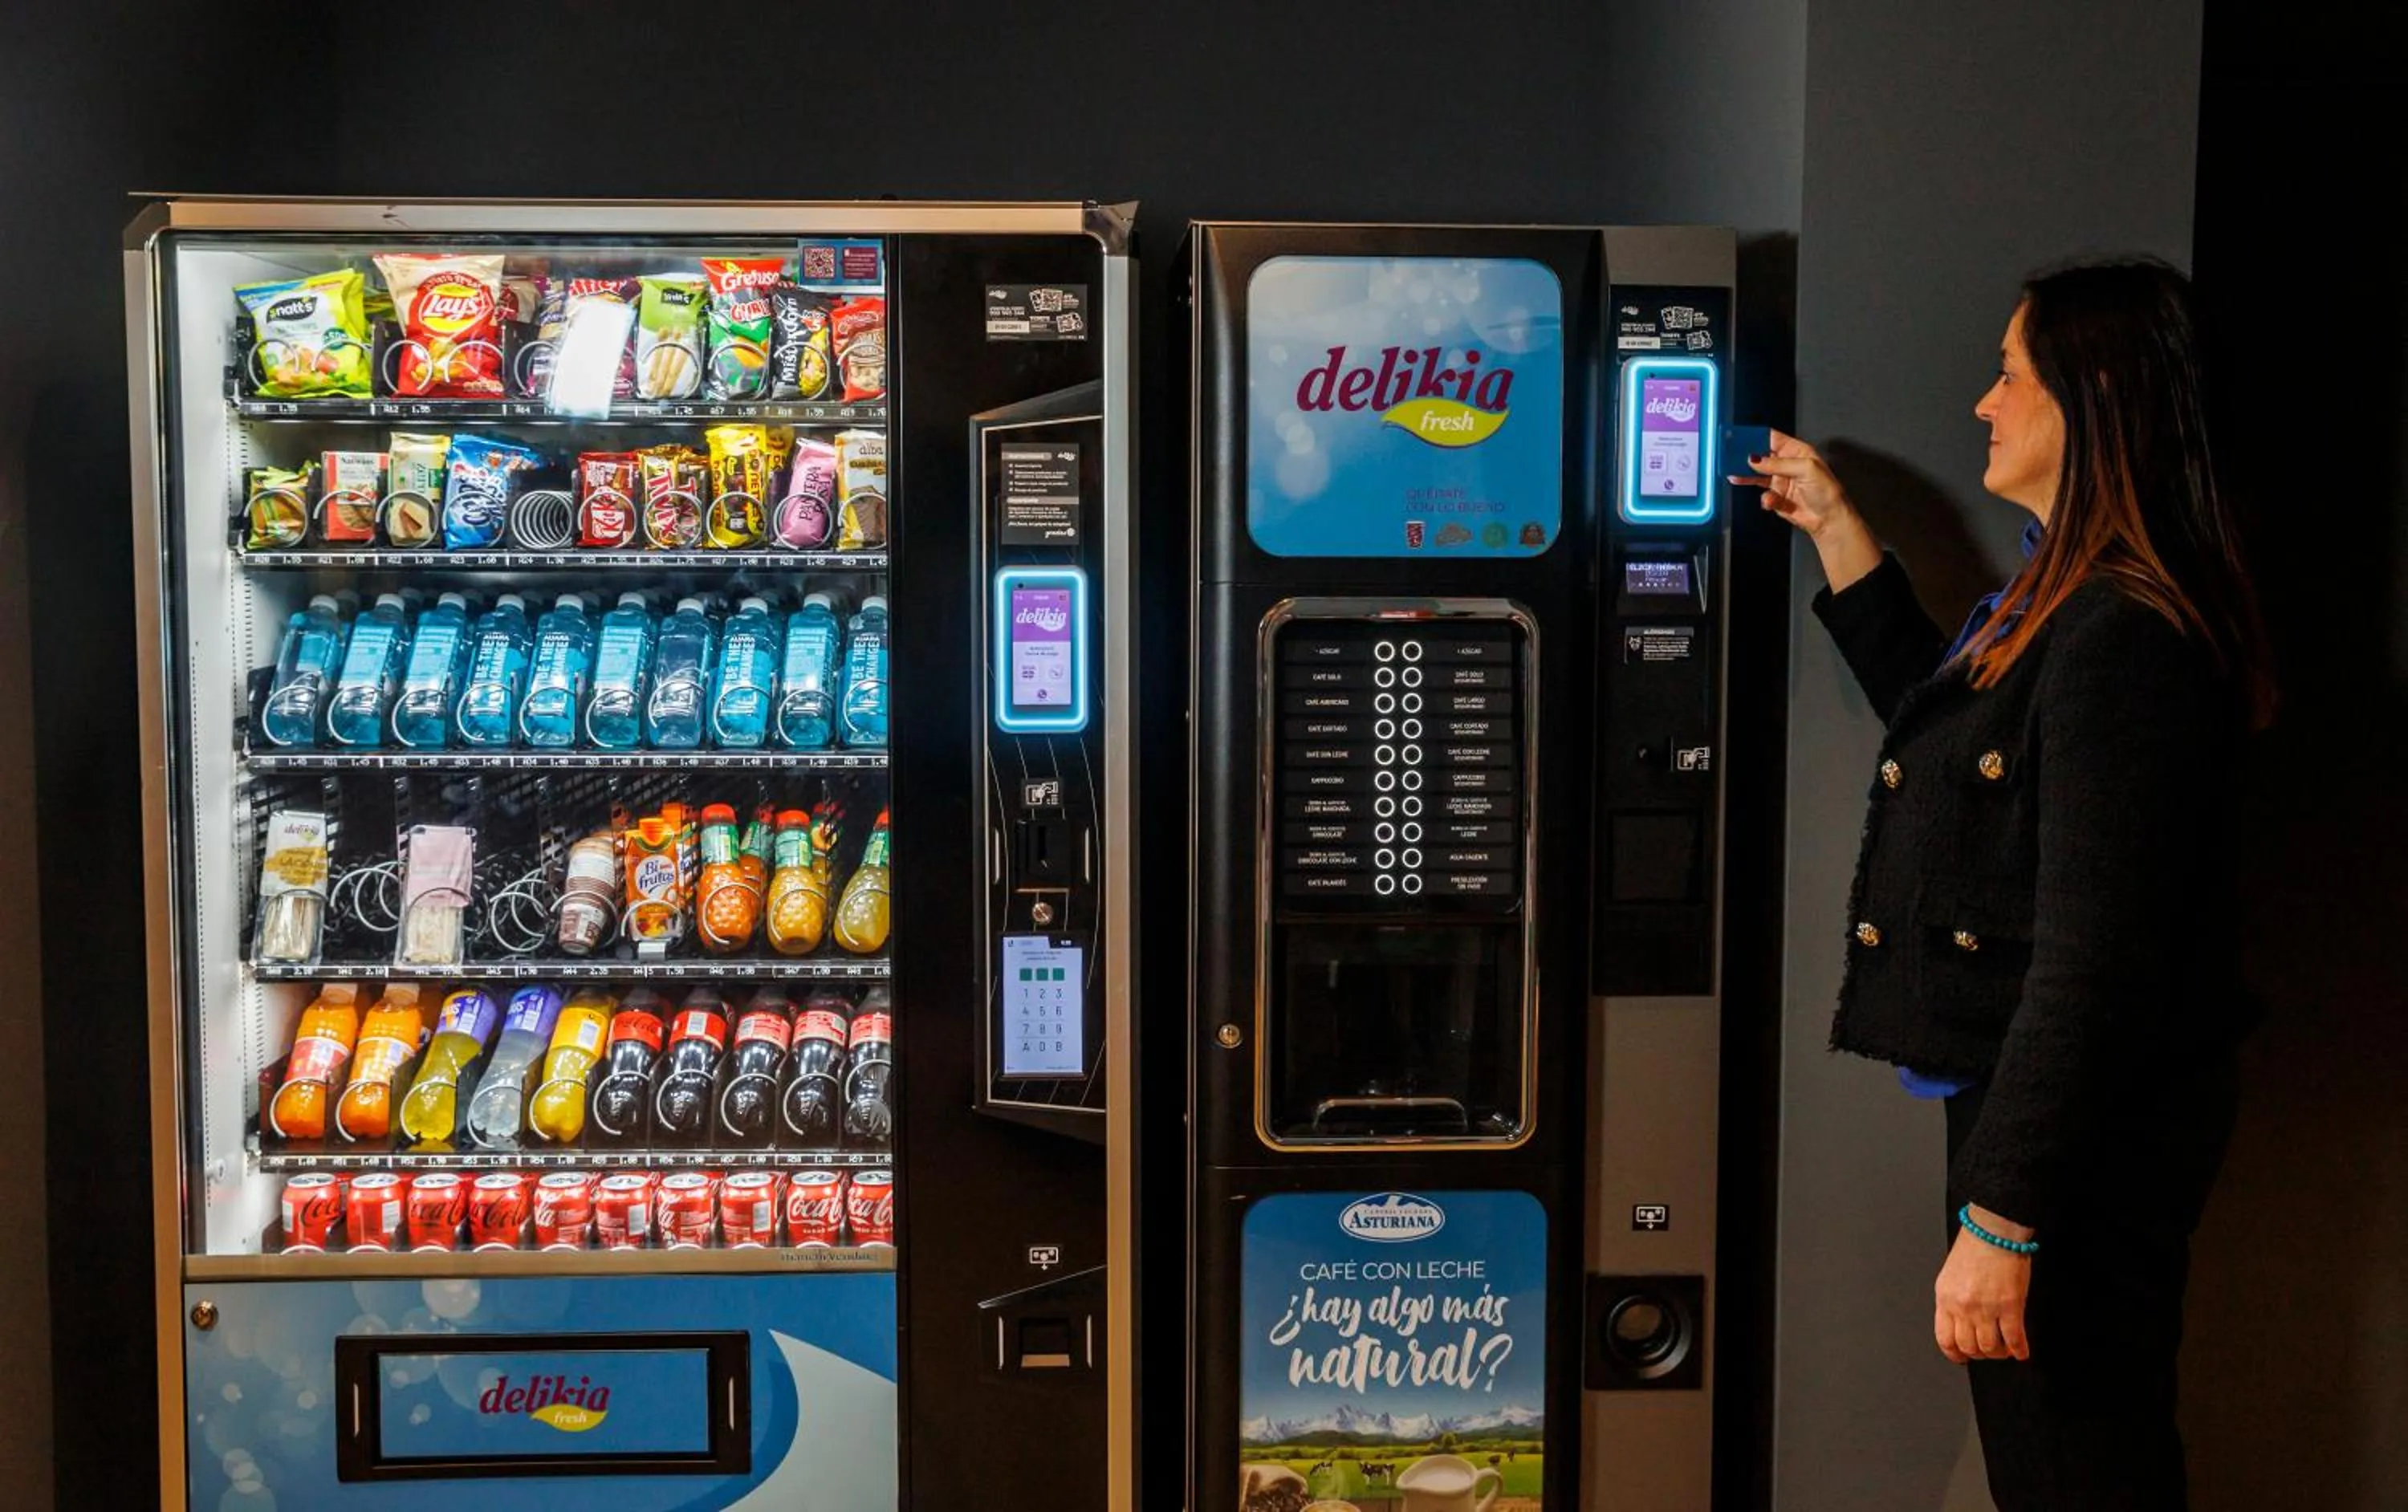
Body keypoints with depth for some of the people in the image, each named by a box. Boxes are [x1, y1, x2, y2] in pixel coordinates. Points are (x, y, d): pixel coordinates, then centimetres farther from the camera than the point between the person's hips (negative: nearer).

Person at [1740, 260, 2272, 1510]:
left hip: (2087, 1139, -10)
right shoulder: (2061, 597, 8)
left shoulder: (2125, 641, -24)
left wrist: (2002, 1218, -24)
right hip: (2017, 1095, 10)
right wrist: (1834, 528, 24)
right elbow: (1935, 710, 28)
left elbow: (2094, 963, -27)